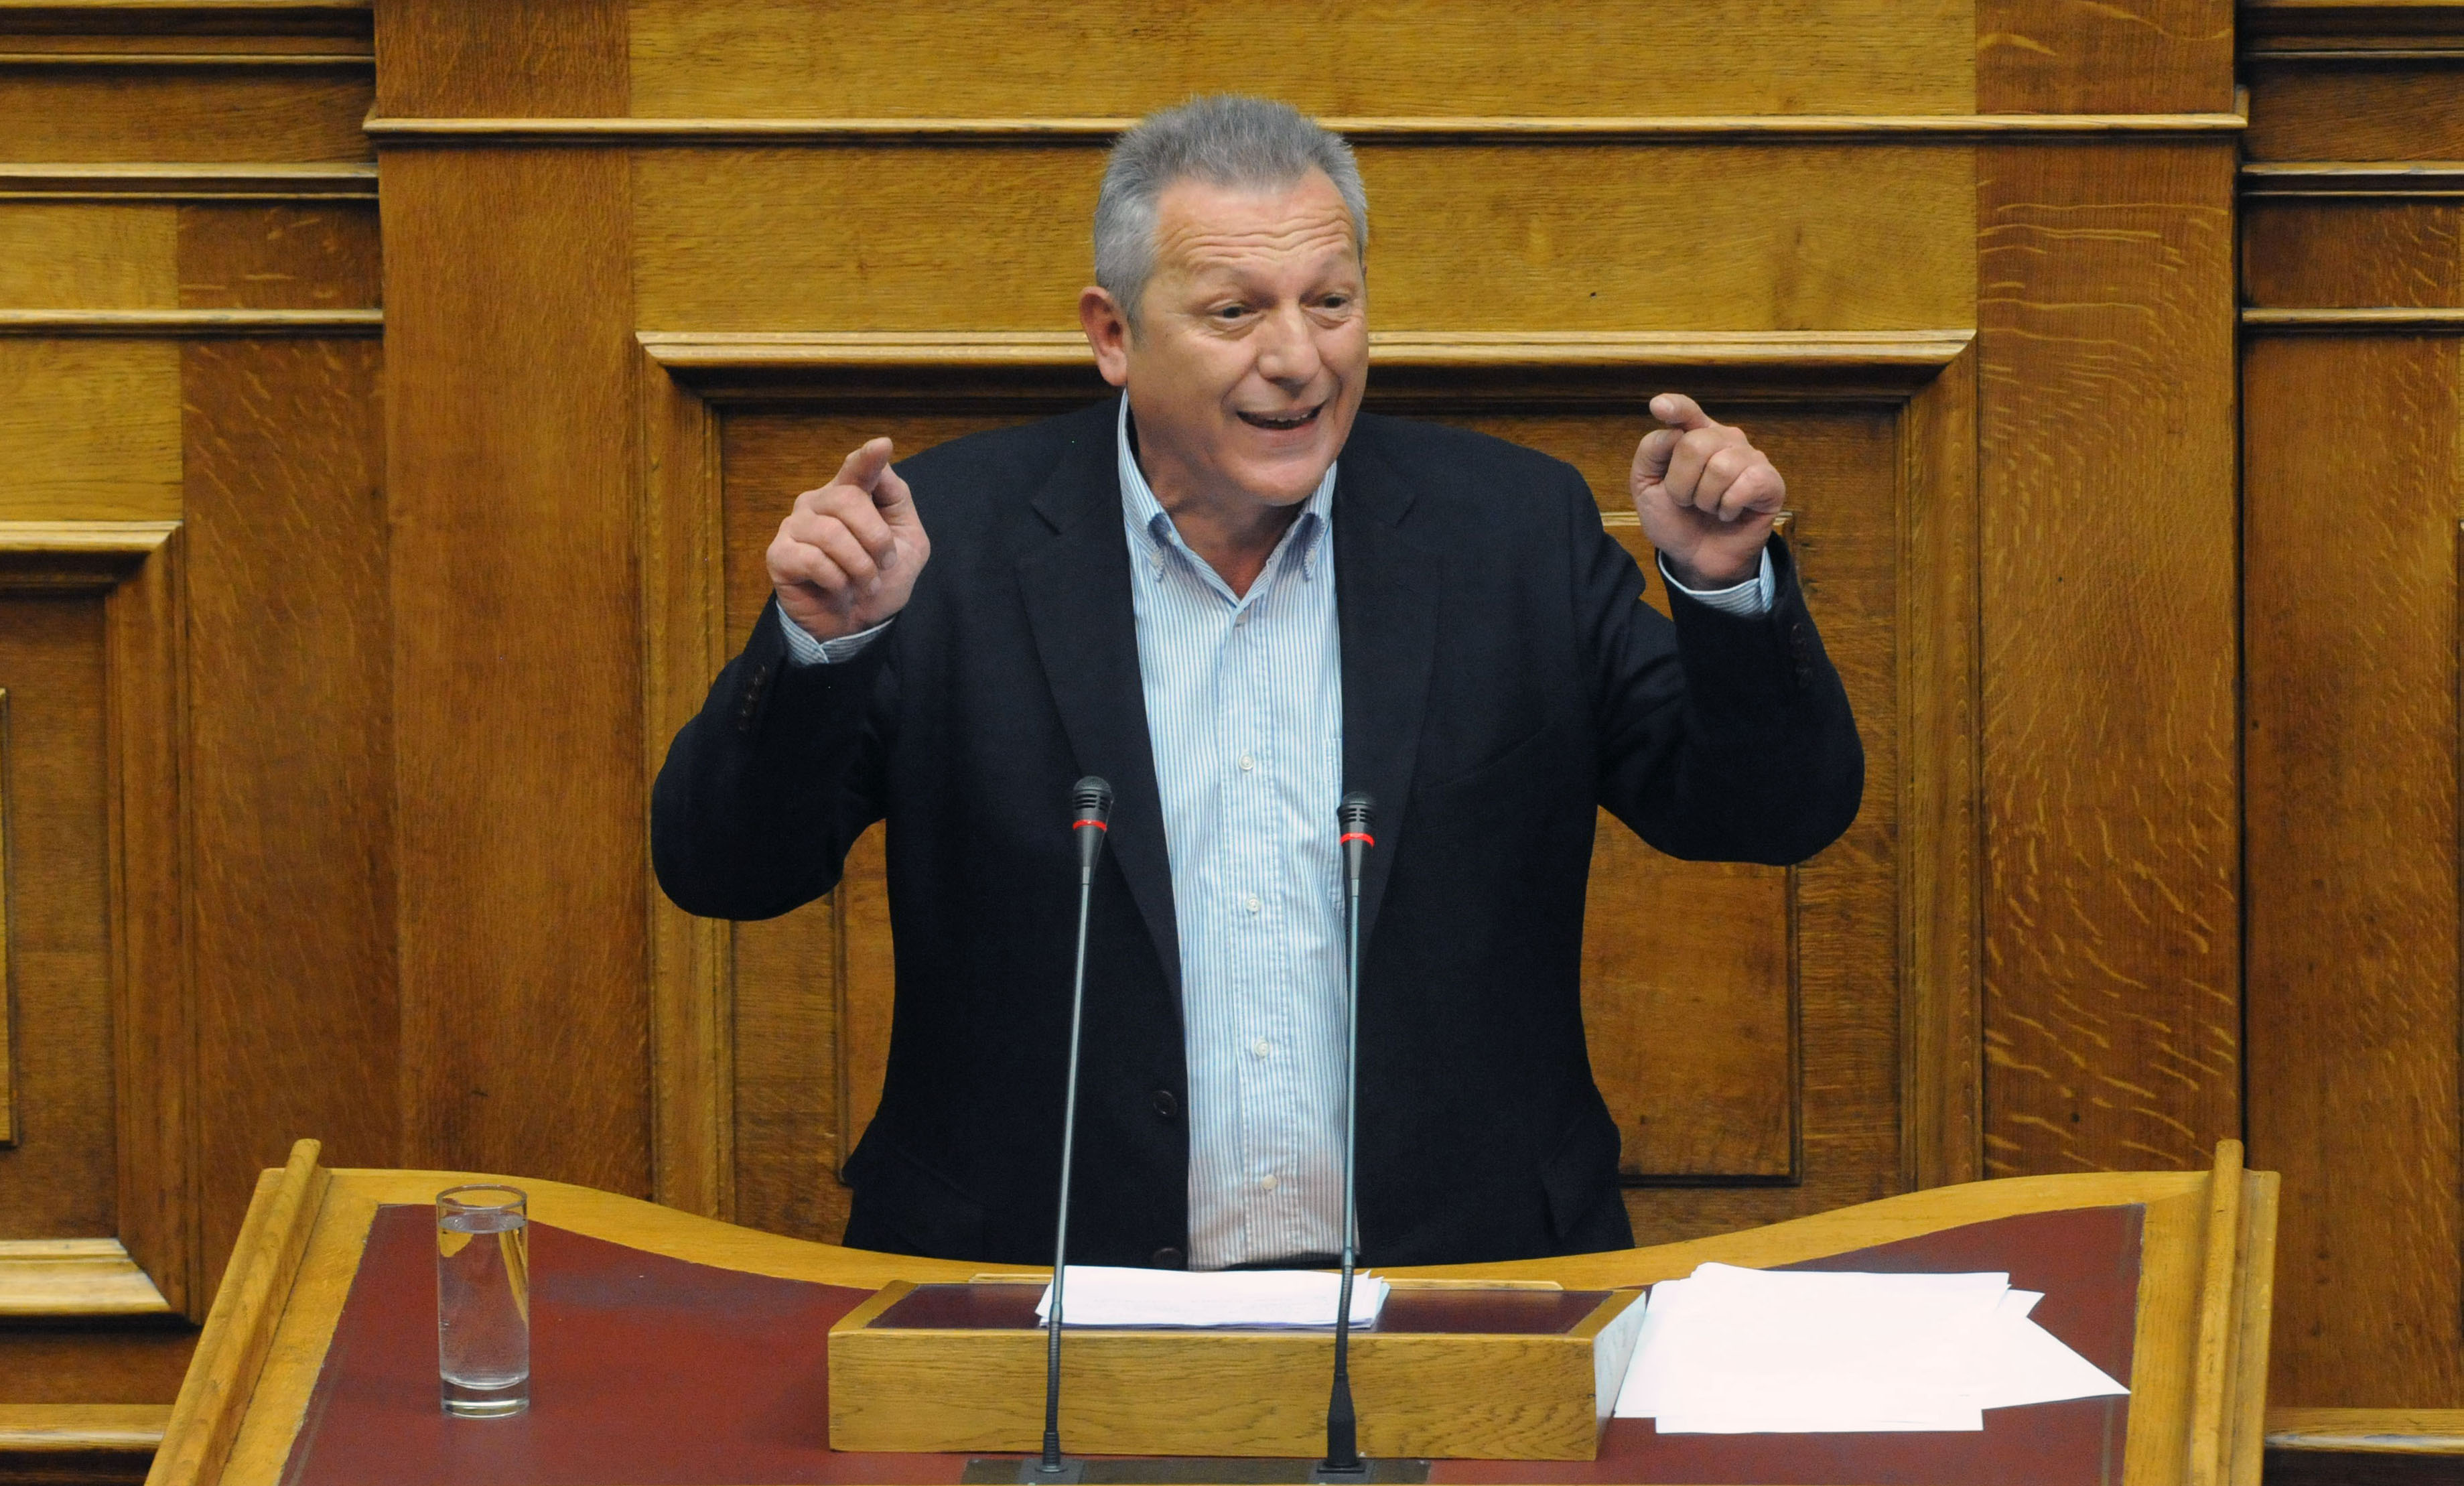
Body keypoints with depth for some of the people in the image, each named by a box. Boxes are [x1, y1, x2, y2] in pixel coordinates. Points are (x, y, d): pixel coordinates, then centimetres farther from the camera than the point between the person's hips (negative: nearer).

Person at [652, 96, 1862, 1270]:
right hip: (1052, 1307, -1)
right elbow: (722, 870, 2)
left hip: (1446, 1300, 2)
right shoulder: (956, 535, 3)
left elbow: (1771, 815, 9)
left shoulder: (1511, 529, 8)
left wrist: (1723, 584, -9)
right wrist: (821, 637, -16)